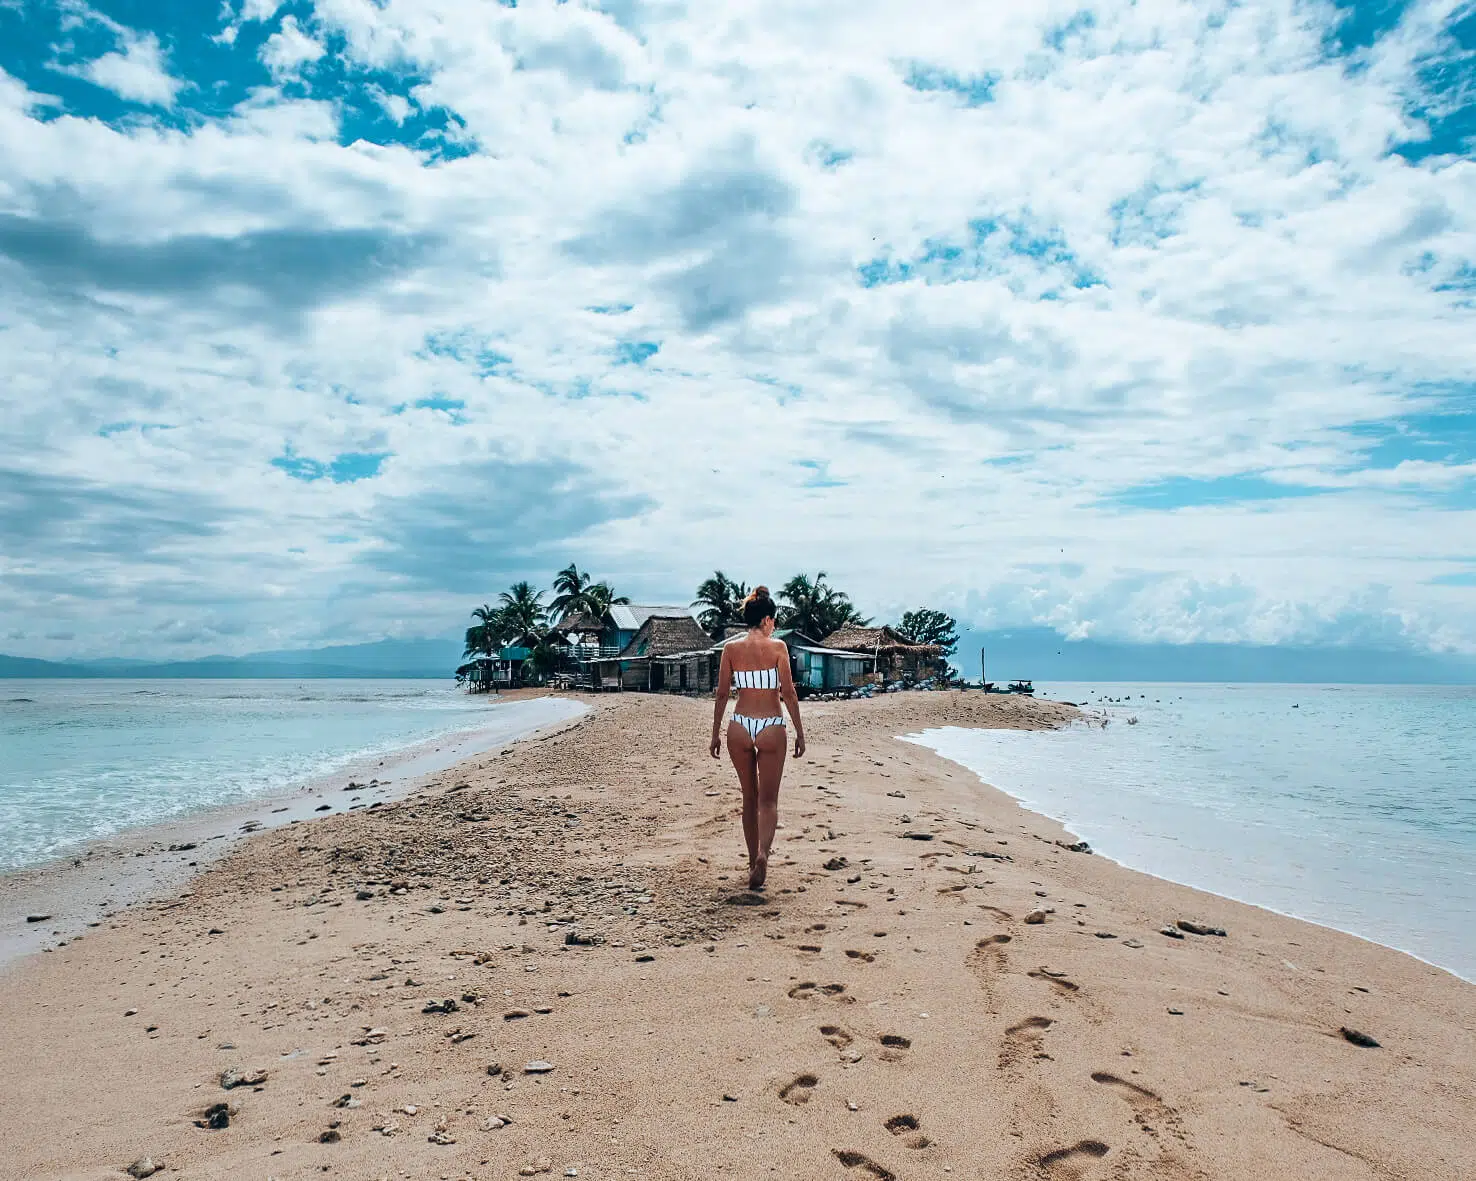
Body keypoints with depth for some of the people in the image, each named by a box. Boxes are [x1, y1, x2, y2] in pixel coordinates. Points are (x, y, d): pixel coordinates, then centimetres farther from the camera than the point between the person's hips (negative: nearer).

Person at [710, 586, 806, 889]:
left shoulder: (731, 648, 2)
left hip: (739, 727, 3)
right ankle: (762, 855, -22)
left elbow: (722, 694, 3)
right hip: (771, 728, -3)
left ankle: (754, 860, 23)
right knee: (768, 799, 1)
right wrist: (800, 732, 0)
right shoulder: (777, 646, -5)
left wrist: (715, 734, 11)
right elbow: (788, 693, -7)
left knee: (750, 797, 17)